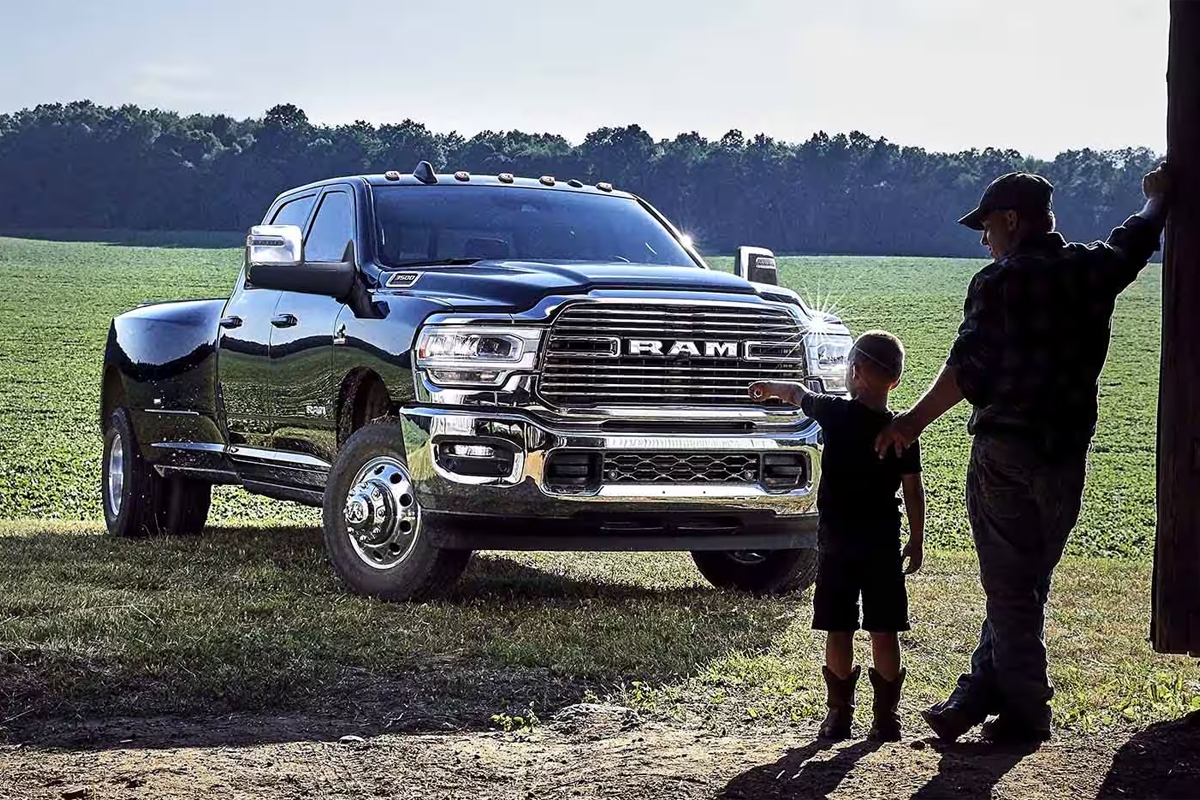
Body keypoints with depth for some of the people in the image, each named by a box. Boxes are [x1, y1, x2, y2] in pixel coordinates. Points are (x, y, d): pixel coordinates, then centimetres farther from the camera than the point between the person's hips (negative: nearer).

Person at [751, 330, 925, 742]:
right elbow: (913, 491, -2)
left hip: (836, 541, -1)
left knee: (838, 632, 6)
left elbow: (798, 394, 15)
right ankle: (886, 715, 7)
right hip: (884, 545, 1)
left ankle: (839, 712, 9)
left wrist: (771, 388, 35)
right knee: (884, 632, 5)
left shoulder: (835, 413, -6)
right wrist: (917, 541, 8)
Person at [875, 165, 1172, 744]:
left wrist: (916, 419, -5)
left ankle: (1025, 713, 5)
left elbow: (967, 371, -14)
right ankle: (979, 692, 13)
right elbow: (1139, 239, 27)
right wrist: (1157, 196, 47)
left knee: (1008, 588, 2)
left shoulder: (997, 282, -9)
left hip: (1005, 449, -5)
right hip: (1067, 453, 5)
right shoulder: (1094, 269, 5)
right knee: (1028, 583, 13)